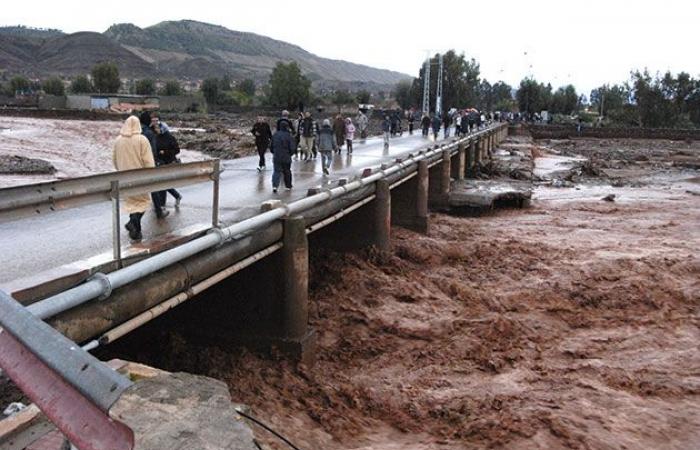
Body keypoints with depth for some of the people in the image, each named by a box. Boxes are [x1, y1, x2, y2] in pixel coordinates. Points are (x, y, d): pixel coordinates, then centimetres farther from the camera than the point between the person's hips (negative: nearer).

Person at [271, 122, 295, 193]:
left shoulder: (275, 135, 2)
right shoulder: (289, 136, -11)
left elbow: (271, 146, 10)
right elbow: (292, 148, -11)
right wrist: (290, 154, 9)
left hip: (276, 157, 2)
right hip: (286, 157, -2)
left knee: (276, 171, 2)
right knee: (287, 172, 13)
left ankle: (275, 185, -17)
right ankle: (288, 186, 23)